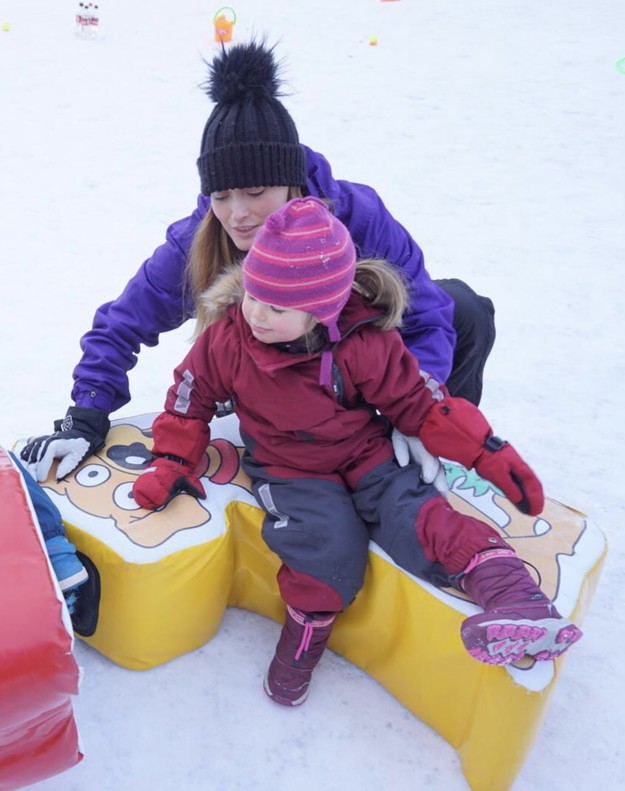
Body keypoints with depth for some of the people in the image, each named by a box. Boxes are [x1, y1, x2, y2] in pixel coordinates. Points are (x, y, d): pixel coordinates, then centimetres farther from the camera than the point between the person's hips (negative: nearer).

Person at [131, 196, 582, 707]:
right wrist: (172, 464, -1)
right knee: (329, 540, -26)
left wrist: (490, 453, -11)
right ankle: (304, 634, -2)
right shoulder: (227, 339, -12)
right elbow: (190, 400, 4)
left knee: (409, 511, -26)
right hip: (286, 470, 0)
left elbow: (418, 402, -7)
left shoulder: (365, 342, -16)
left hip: (365, 457, 0)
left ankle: (511, 593, -37)